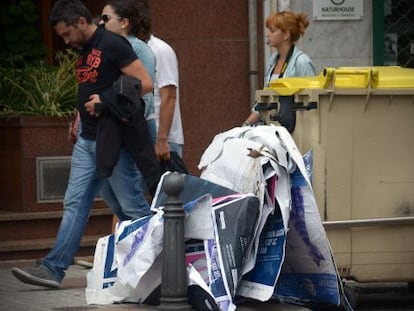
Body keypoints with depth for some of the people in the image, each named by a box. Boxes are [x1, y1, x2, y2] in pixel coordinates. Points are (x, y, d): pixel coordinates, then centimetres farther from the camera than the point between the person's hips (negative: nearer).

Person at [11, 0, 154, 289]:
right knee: (74, 203, 3)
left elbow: (145, 83, -17)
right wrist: (79, 119, 11)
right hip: (87, 140, 9)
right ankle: (53, 268, -1)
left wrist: (107, 102, -19)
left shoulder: (113, 45, -12)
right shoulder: (84, 51, 15)